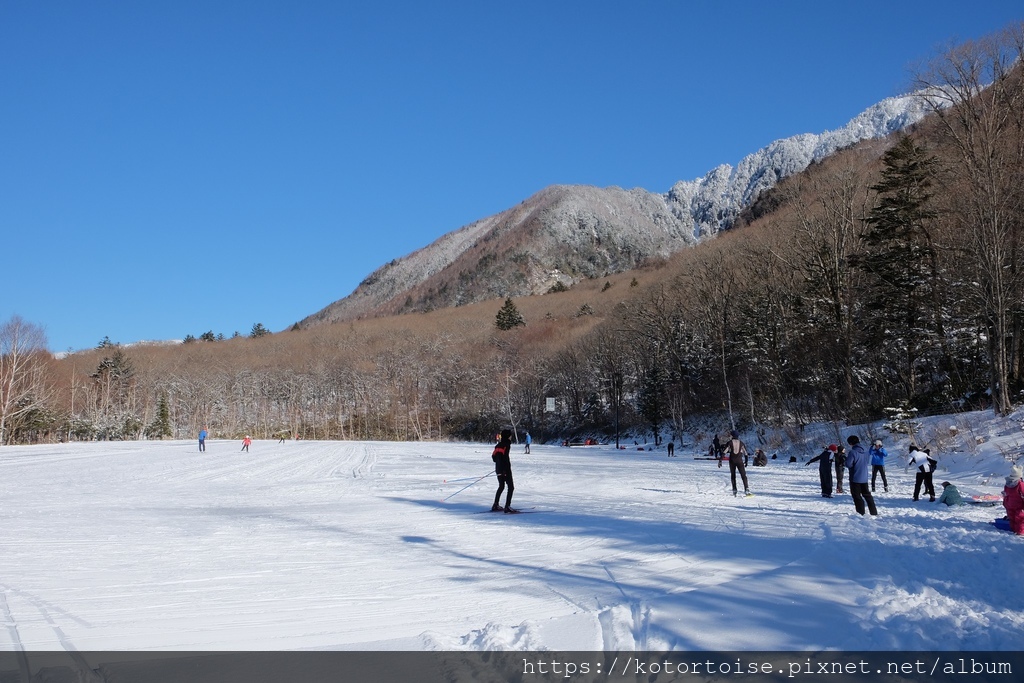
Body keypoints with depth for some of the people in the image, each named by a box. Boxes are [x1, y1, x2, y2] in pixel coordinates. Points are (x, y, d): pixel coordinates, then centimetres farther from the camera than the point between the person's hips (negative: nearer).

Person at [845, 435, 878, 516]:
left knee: (857, 496, 2)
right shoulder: (865, 452, 5)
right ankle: (874, 512, 20)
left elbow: (848, 464, -19)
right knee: (867, 495, 17)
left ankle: (861, 513, 0)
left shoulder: (852, 452, -19)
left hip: (855, 478, -7)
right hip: (864, 478, 7)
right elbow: (868, 463, 16)